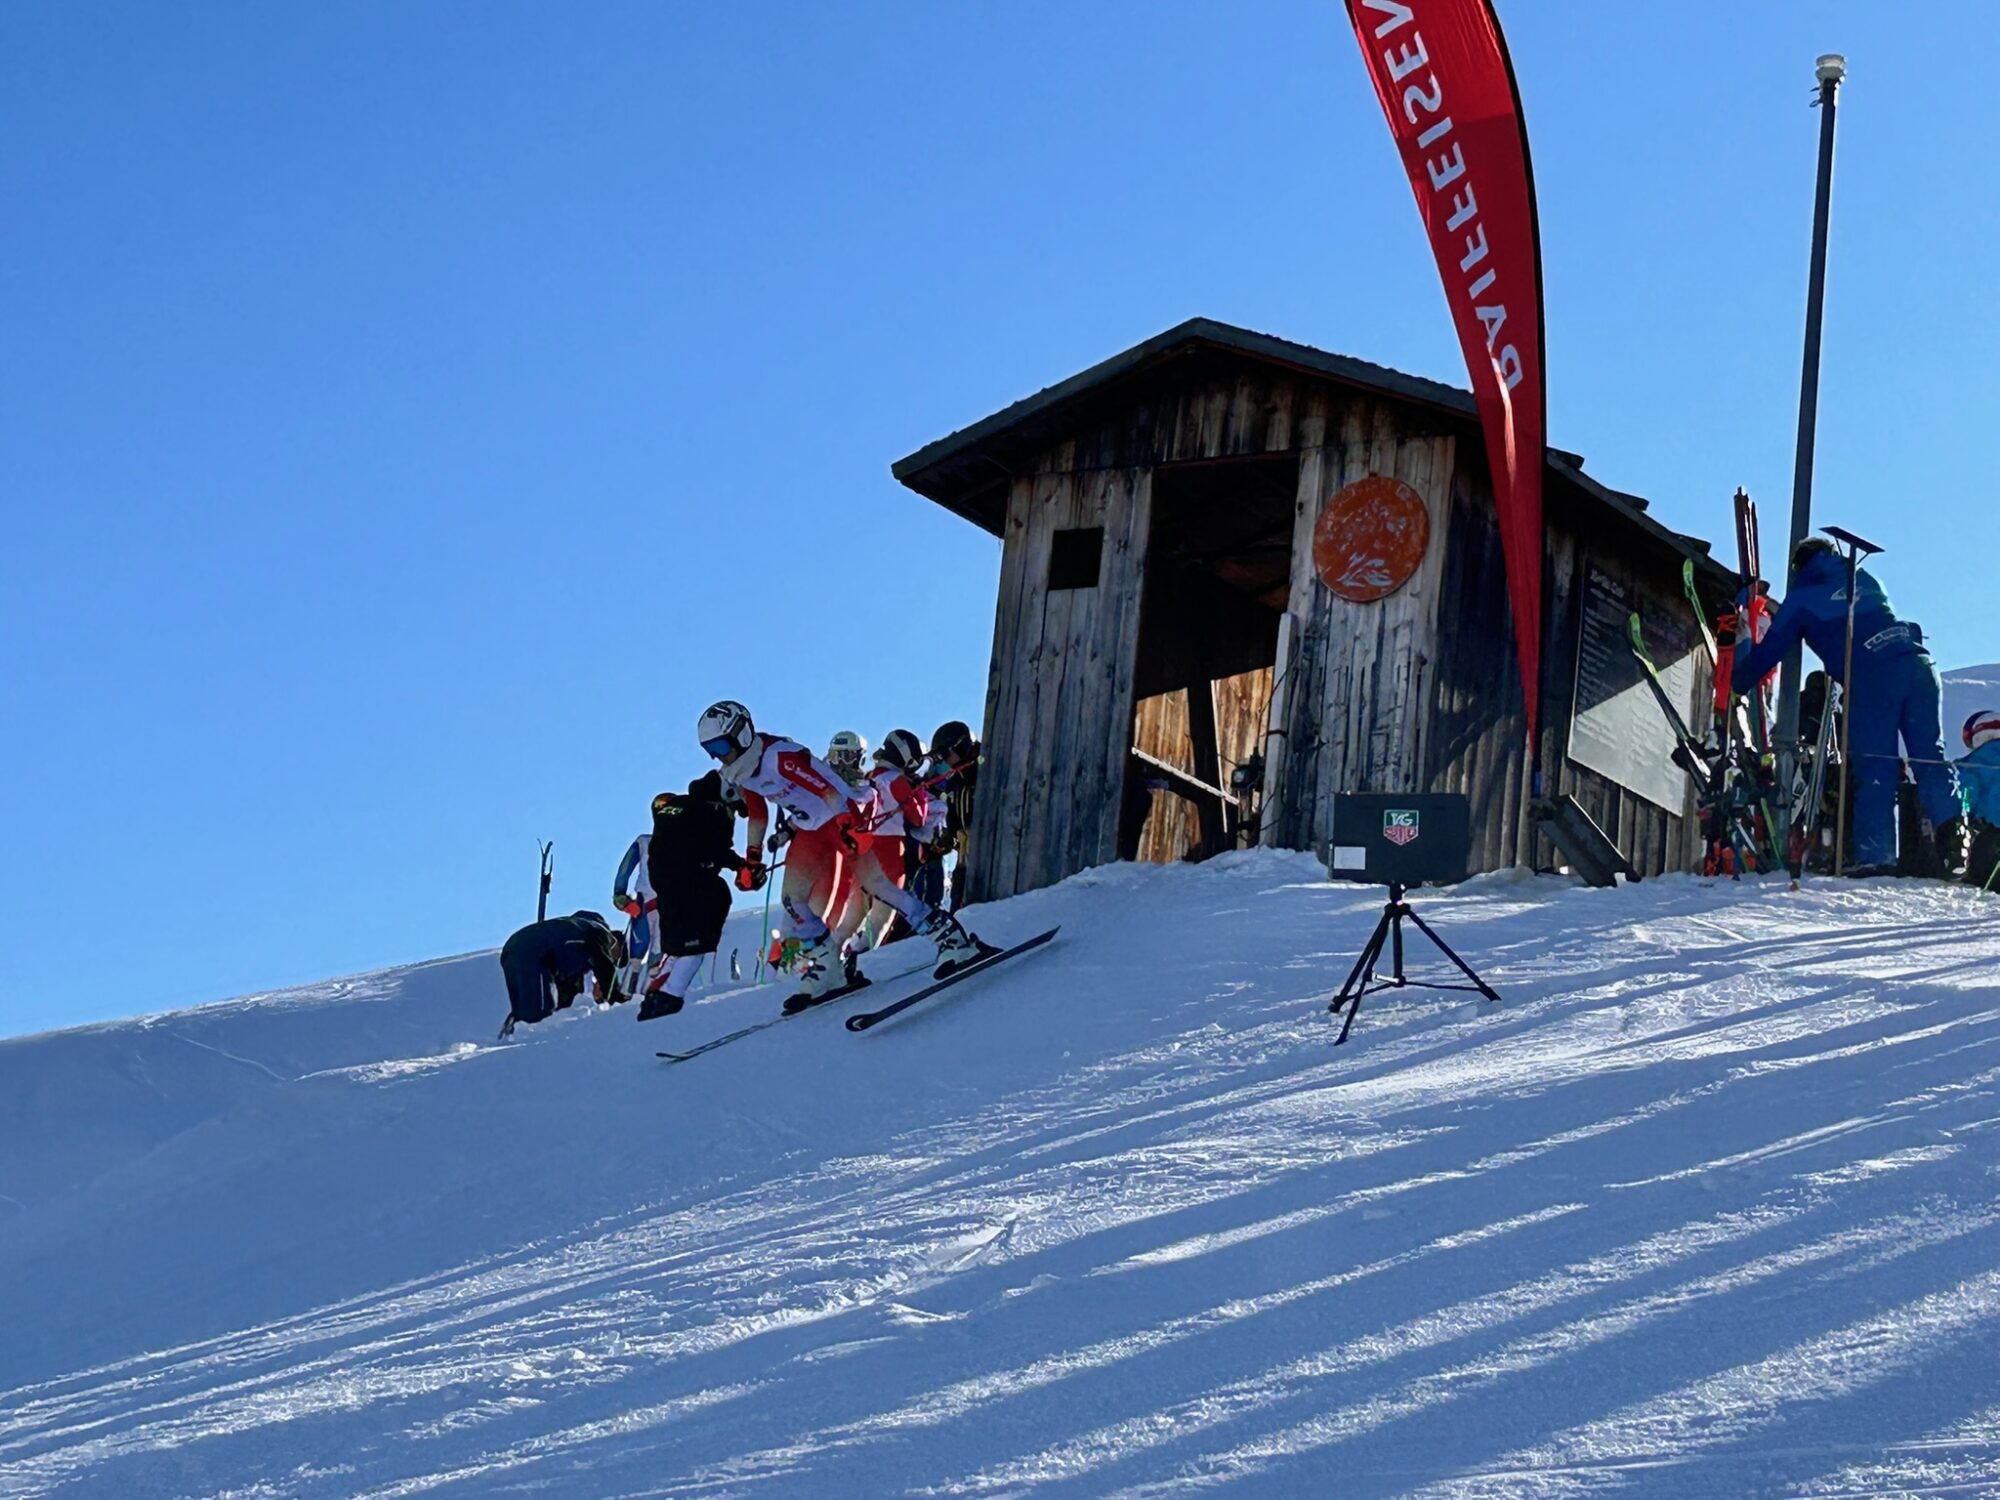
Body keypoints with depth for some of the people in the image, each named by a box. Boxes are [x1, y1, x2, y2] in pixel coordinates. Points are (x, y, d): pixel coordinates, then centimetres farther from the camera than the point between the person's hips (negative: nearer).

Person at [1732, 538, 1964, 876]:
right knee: (1930, 755, 2)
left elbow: (1771, 649, 16)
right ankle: (1952, 831, -16)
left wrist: (1735, 682, 29)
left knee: (1875, 770, -2)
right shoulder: (1864, 579, 26)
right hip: (1916, 664, 4)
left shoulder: (1802, 600, 14)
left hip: (1870, 680, -4)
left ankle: (1875, 856, -9)